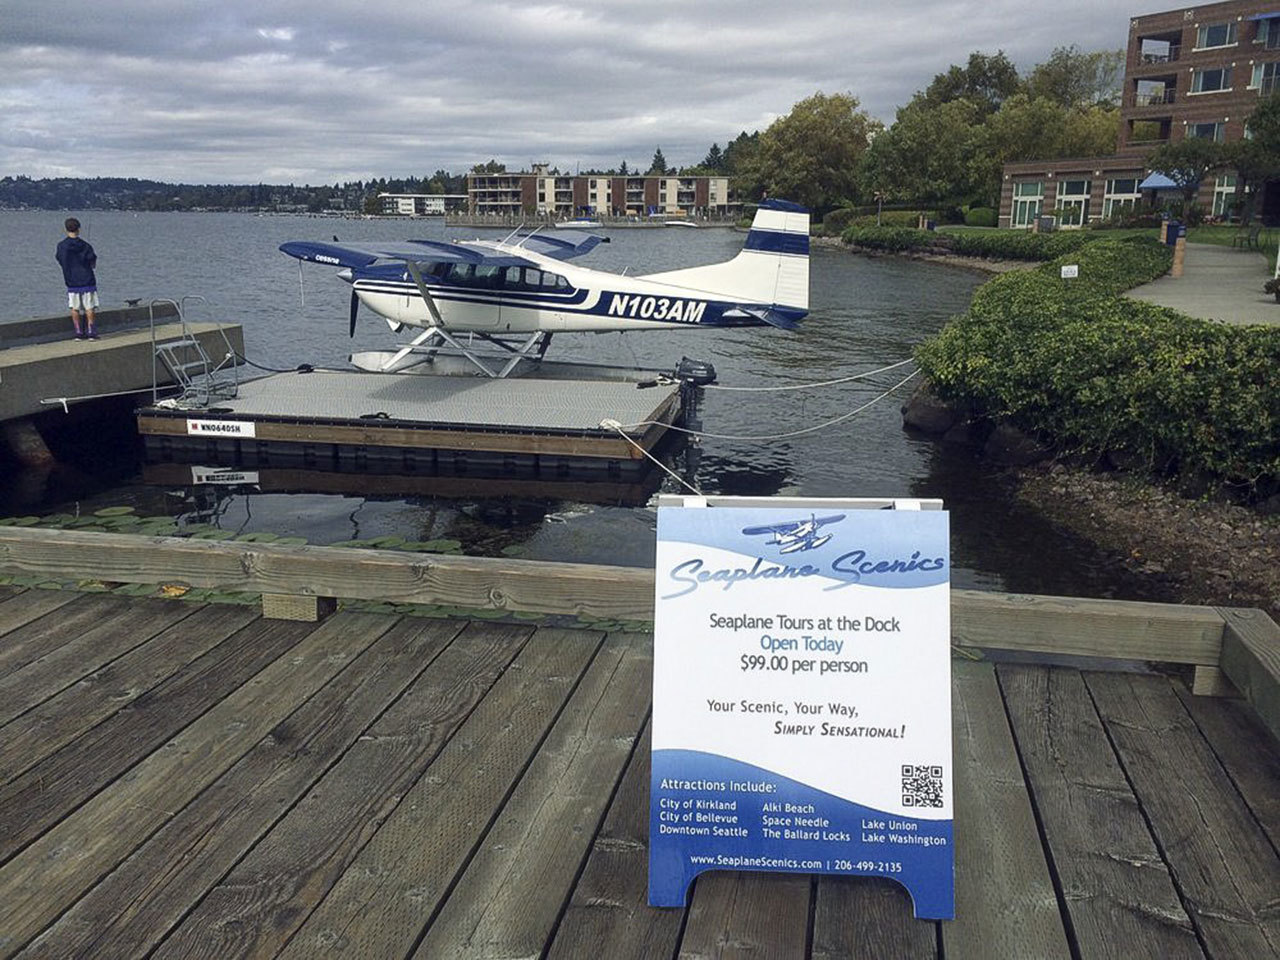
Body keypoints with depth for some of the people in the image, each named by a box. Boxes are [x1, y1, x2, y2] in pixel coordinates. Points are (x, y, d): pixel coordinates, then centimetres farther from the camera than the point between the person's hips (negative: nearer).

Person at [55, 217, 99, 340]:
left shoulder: (61, 246, -2)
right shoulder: (85, 245, -7)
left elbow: (60, 260, 8)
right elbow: (93, 263, -3)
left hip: (71, 281, 2)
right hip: (87, 280, -2)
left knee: (74, 308, 7)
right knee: (89, 307, 3)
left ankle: (79, 332, 6)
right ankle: (91, 331, 0)